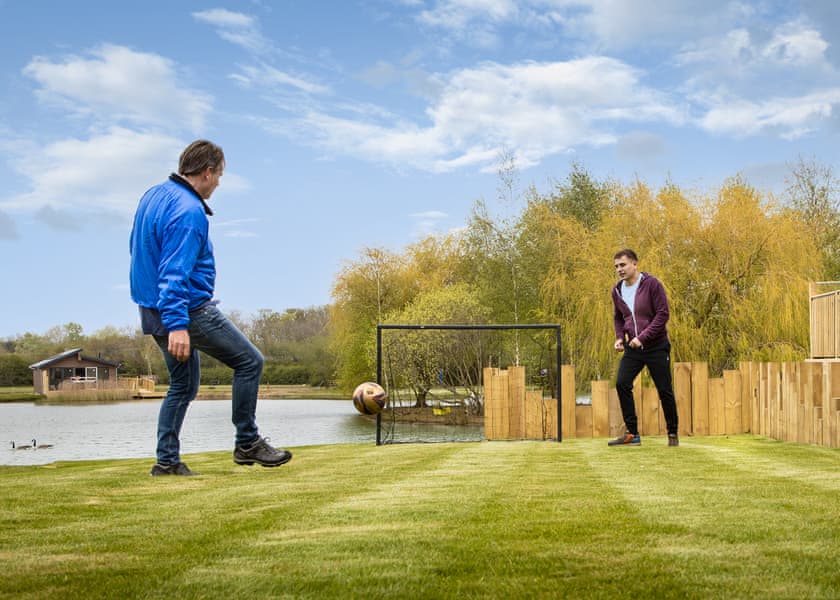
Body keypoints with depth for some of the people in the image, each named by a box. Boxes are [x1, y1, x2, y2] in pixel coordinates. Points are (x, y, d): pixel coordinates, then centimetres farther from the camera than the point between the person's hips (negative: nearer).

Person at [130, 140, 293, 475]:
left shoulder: (152, 196, 11)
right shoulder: (189, 212, -19)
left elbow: (138, 250, 23)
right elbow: (175, 272, -27)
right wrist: (177, 325, -31)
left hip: (152, 310, 10)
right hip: (189, 310, -10)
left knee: (184, 384, 18)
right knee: (250, 361, 1)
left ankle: (167, 461, 16)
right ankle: (248, 443, 6)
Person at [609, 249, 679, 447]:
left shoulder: (651, 284, -13)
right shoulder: (617, 290, 4)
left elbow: (663, 313, -16)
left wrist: (642, 337, -22)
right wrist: (619, 337, 0)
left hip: (656, 346, -5)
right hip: (632, 348, 5)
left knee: (664, 390, 1)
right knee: (622, 384, -10)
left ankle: (673, 433, 17)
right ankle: (632, 433, -2)